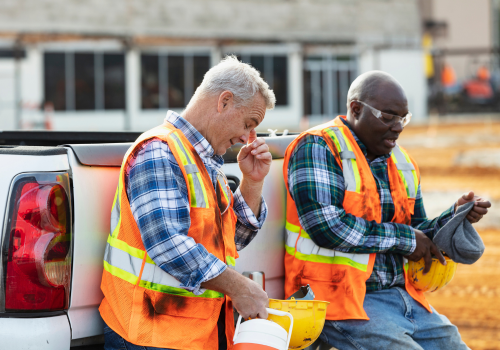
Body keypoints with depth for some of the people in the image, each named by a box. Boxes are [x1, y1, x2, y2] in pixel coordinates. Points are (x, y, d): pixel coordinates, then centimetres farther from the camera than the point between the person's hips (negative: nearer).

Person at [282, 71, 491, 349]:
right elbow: (325, 226, -20)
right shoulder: (318, 148, -7)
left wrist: (455, 217, 2)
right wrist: (403, 237, -11)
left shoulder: (403, 164, 17)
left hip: (403, 295, 8)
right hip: (342, 299, -8)